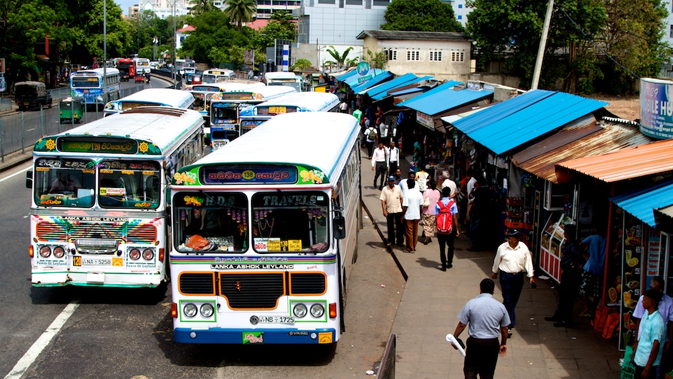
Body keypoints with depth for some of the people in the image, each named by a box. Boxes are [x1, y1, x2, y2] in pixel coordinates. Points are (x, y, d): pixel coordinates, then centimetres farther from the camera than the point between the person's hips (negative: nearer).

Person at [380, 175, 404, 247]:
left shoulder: (398, 188, 4)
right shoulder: (385, 189, -3)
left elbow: (401, 198, 11)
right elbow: (382, 200, -5)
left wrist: (402, 207, 7)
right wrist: (384, 210, -12)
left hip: (398, 210, 1)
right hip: (389, 211, -1)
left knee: (399, 227, 3)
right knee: (390, 227, 10)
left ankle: (400, 241, 11)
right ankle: (390, 241, 22)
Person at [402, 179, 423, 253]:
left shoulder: (407, 194, -17)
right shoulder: (419, 194, -1)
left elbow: (405, 207, -17)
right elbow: (421, 205, 5)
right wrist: (420, 215, 16)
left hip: (408, 216, -5)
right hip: (416, 216, 5)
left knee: (409, 232, 4)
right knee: (415, 232, 14)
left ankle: (410, 248, 9)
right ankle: (414, 247, 23)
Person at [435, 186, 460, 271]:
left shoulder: (438, 204, -5)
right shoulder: (453, 203, -8)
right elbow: (455, 218, -8)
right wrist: (457, 230, -2)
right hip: (450, 228, 0)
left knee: (442, 247, 7)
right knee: (450, 246, 19)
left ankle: (443, 265, 6)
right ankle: (449, 262, 25)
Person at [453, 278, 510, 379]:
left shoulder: (471, 304, -11)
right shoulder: (500, 306, -3)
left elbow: (462, 324, -8)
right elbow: (504, 328, 5)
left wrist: (454, 337, 6)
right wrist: (503, 344, 19)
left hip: (474, 342, -2)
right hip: (492, 344, 2)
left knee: (470, 370, 10)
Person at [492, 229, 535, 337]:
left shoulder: (523, 247, -5)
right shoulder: (502, 248, -8)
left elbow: (528, 262, 2)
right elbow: (497, 261, 8)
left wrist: (530, 276, 0)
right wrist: (495, 272, 21)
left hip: (519, 276, 3)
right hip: (506, 276, -3)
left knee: (514, 300, 15)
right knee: (508, 300, -6)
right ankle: (509, 325, -4)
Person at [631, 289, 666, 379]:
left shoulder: (657, 322, -23)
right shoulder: (646, 315, 3)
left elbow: (656, 347, -21)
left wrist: (647, 369, -19)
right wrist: (634, 352, 19)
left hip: (648, 362, -8)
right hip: (639, 360, 8)